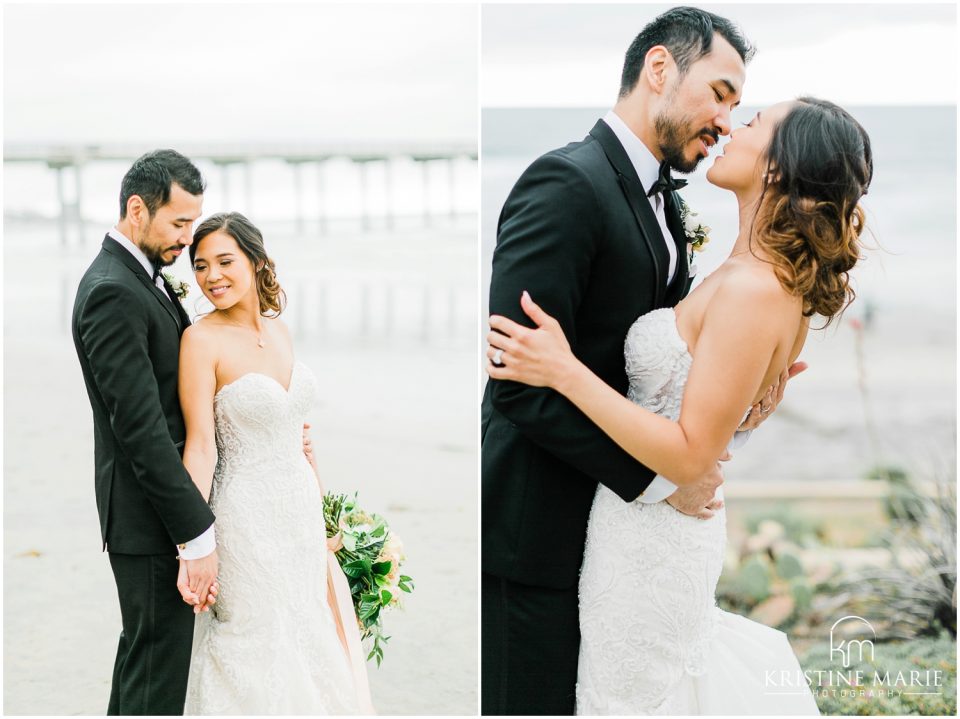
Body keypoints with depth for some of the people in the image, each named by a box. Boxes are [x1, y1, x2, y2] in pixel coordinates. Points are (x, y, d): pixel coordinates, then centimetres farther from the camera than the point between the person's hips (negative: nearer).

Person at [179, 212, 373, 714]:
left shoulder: (277, 328, 5)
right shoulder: (203, 339, -14)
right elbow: (201, 446, -18)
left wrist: (320, 507, 16)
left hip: (302, 508, 7)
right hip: (248, 517, -6)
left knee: (313, 642, 14)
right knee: (257, 652, 3)